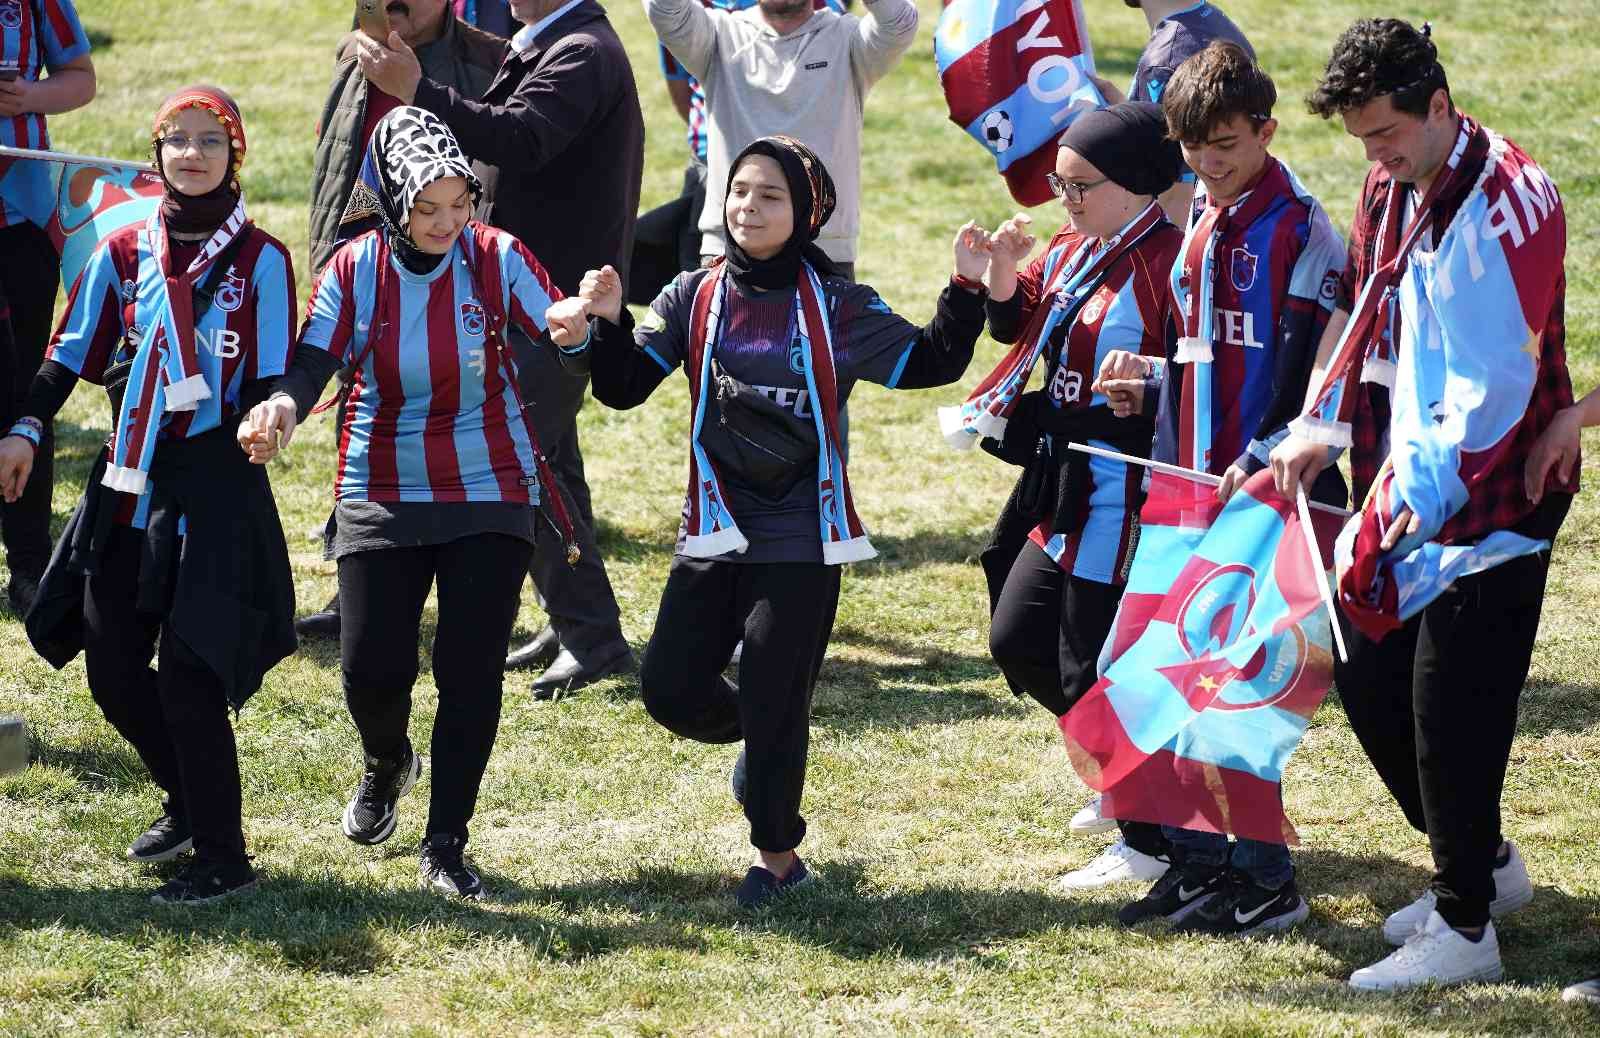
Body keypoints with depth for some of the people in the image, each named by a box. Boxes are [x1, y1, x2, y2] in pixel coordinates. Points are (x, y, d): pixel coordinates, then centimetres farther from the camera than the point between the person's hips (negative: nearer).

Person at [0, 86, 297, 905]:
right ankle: (189, 804, 33)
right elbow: (71, 354, 9)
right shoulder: (124, 251, 7)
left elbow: (271, 383, -4)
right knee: (112, 669, 9)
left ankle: (222, 859, 3)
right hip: (128, 488, 5)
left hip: (215, 490, -5)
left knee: (189, 674, -9)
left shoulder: (261, 261, -4)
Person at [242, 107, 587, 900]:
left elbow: (568, 345, -12)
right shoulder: (354, 270, -5)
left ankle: (446, 845, 8)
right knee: (371, 668, -4)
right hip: (383, 497, 1)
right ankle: (386, 765, 33)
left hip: (490, 494, -1)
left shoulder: (497, 258, -8)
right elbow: (314, 361, -15)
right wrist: (279, 407, -37)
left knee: (471, 673, -5)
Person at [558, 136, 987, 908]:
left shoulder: (838, 308, -2)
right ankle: (759, 737, 33)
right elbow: (623, 387, 0)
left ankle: (778, 856, 18)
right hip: (713, 534, 3)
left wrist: (965, 291, -11)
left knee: (774, 702, 0)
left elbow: (927, 364, 2)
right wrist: (609, 324, -18)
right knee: (671, 690, 0)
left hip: (800, 541, -3)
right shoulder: (693, 298, 4)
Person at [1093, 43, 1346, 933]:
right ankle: (1197, 861, 18)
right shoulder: (1197, 225, 14)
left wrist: (1262, 460, -23)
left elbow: (1312, 368, -14)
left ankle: (1266, 879, 3)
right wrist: (1150, 385, 6)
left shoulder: (1300, 229, -10)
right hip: (1190, 488, 8)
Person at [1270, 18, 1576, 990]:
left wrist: (1433, 484, -28)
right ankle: (1484, 865, 31)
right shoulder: (1390, 190, 8)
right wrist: (1322, 426, 8)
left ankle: (1465, 927, 4)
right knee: (1370, 686, 13)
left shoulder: (1507, 202, -20)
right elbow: (1361, 311, 20)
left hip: (1490, 500, -9)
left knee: (1450, 706, -7)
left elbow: (1497, 380, -24)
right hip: (1407, 488, 9)